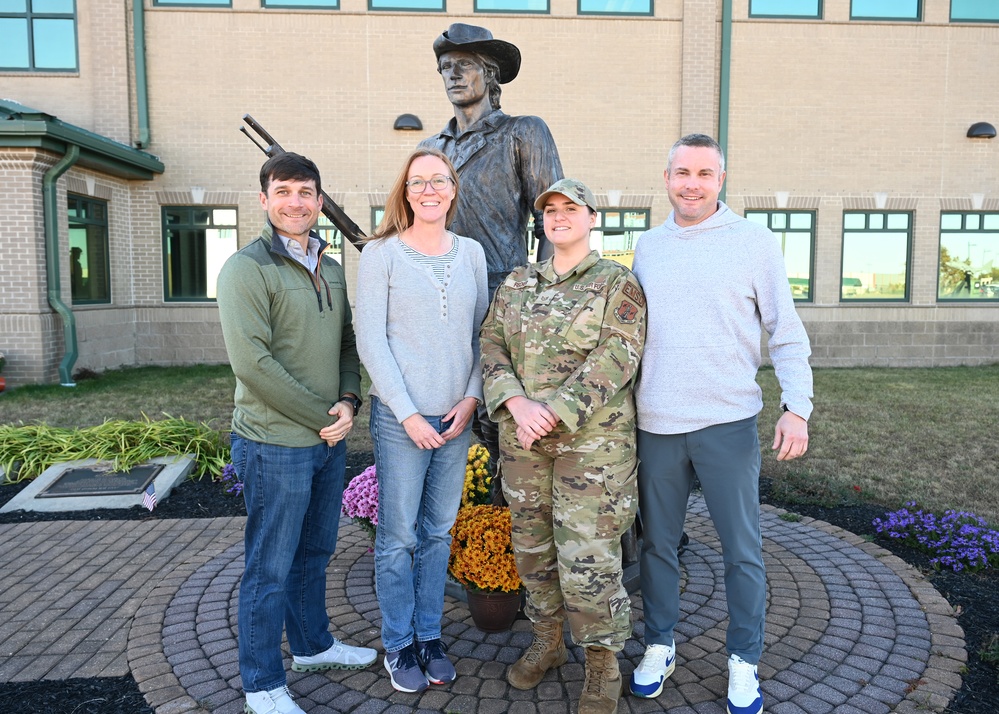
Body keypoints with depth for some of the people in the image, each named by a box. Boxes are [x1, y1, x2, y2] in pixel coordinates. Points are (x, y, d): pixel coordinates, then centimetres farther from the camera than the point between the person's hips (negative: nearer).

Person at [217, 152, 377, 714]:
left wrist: (349, 403, -5)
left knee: (315, 553, 22)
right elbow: (253, 362, -20)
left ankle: (313, 645, 42)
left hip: (329, 441, 7)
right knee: (271, 568, 6)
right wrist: (321, 416, -16)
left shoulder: (332, 270, 11)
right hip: (275, 444, -7)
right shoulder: (247, 268, -12)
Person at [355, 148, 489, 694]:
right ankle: (398, 644, 23)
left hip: (457, 417, 4)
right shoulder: (381, 253, -4)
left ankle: (429, 635, 29)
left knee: (438, 532, 13)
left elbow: (481, 332, 10)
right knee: (398, 537, 5)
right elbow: (371, 341, -7)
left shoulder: (471, 254, 8)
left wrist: (472, 397, -2)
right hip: (400, 417, -4)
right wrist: (407, 413, -12)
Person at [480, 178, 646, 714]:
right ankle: (546, 642, 35)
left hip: (593, 438, -5)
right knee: (533, 544, 14)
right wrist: (517, 404, -14)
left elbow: (613, 360, -13)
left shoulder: (617, 283, -3)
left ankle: (603, 665, 19)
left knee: (589, 554, -3)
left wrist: (554, 413, -19)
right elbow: (492, 345, 4)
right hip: (522, 438, 5)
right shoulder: (517, 283, 11)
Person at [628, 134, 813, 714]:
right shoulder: (648, 246, 10)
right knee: (658, 543, 14)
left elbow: (787, 333, -1)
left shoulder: (755, 242, 0)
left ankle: (744, 661, 26)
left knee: (743, 550, 7)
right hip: (657, 424, 3)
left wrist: (797, 406, -11)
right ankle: (659, 646, 32)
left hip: (728, 423, -3)